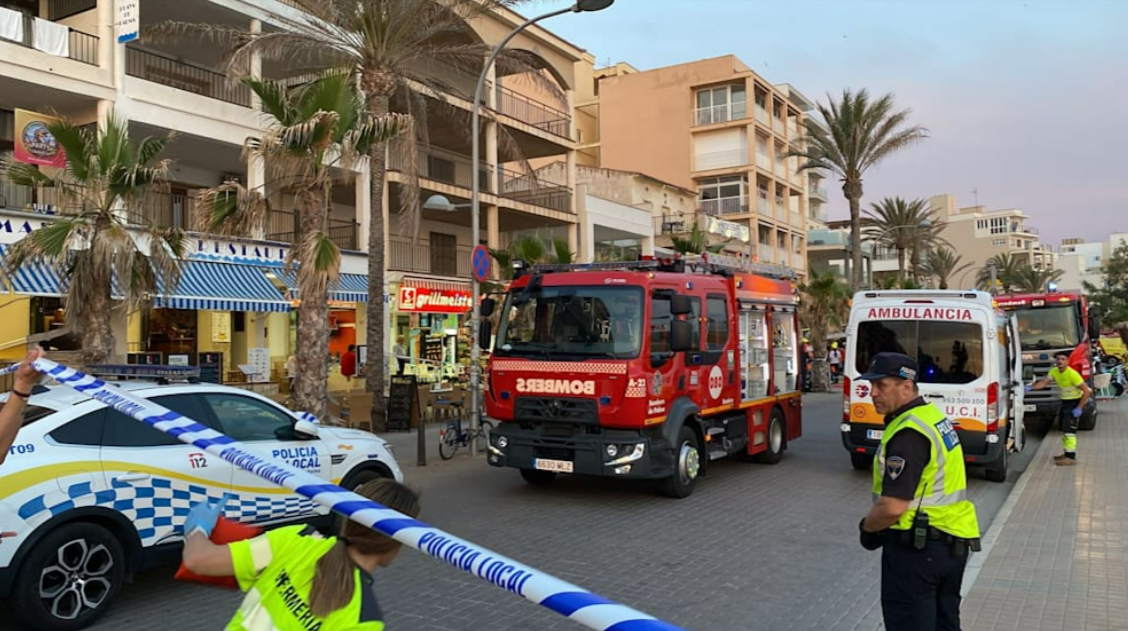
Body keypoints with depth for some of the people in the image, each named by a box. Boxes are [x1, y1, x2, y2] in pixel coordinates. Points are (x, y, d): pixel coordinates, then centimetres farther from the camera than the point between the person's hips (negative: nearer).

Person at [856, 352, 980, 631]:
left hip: (917, 546, -10)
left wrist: (867, 526, -6)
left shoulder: (908, 433, -23)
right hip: (953, 541, 10)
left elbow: (893, 507, -27)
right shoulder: (933, 415, 9)